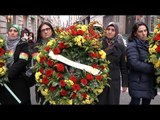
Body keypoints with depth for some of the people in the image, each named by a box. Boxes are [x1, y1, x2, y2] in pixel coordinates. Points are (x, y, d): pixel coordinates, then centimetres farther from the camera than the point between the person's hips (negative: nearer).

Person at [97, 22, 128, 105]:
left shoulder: (120, 47, 5)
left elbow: (123, 66, 6)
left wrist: (125, 83, 4)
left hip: (114, 81, 1)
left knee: (113, 102, 6)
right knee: (100, 102, 5)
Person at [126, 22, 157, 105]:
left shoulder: (147, 44, 12)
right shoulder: (132, 45, -10)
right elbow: (135, 63, -21)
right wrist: (153, 68, -19)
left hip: (150, 81, 7)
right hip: (138, 82, -7)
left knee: (147, 102, 12)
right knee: (136, 102, -3)